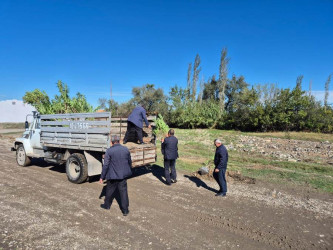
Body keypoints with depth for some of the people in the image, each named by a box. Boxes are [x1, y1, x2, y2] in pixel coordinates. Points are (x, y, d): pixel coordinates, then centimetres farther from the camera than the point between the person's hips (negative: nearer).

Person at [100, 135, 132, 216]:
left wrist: (102, 177, -5)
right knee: (123, 191, 8)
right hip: (123, 175, 3)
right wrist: (128, 171, 28)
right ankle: (125, 210, 13)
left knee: (109, 191, 18)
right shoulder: (126, 149, -1)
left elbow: (105, 165, -12)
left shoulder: (109, 151, -12)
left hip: (112, 175, -2)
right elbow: (130, 162, 11)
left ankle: (107, 205, 37)